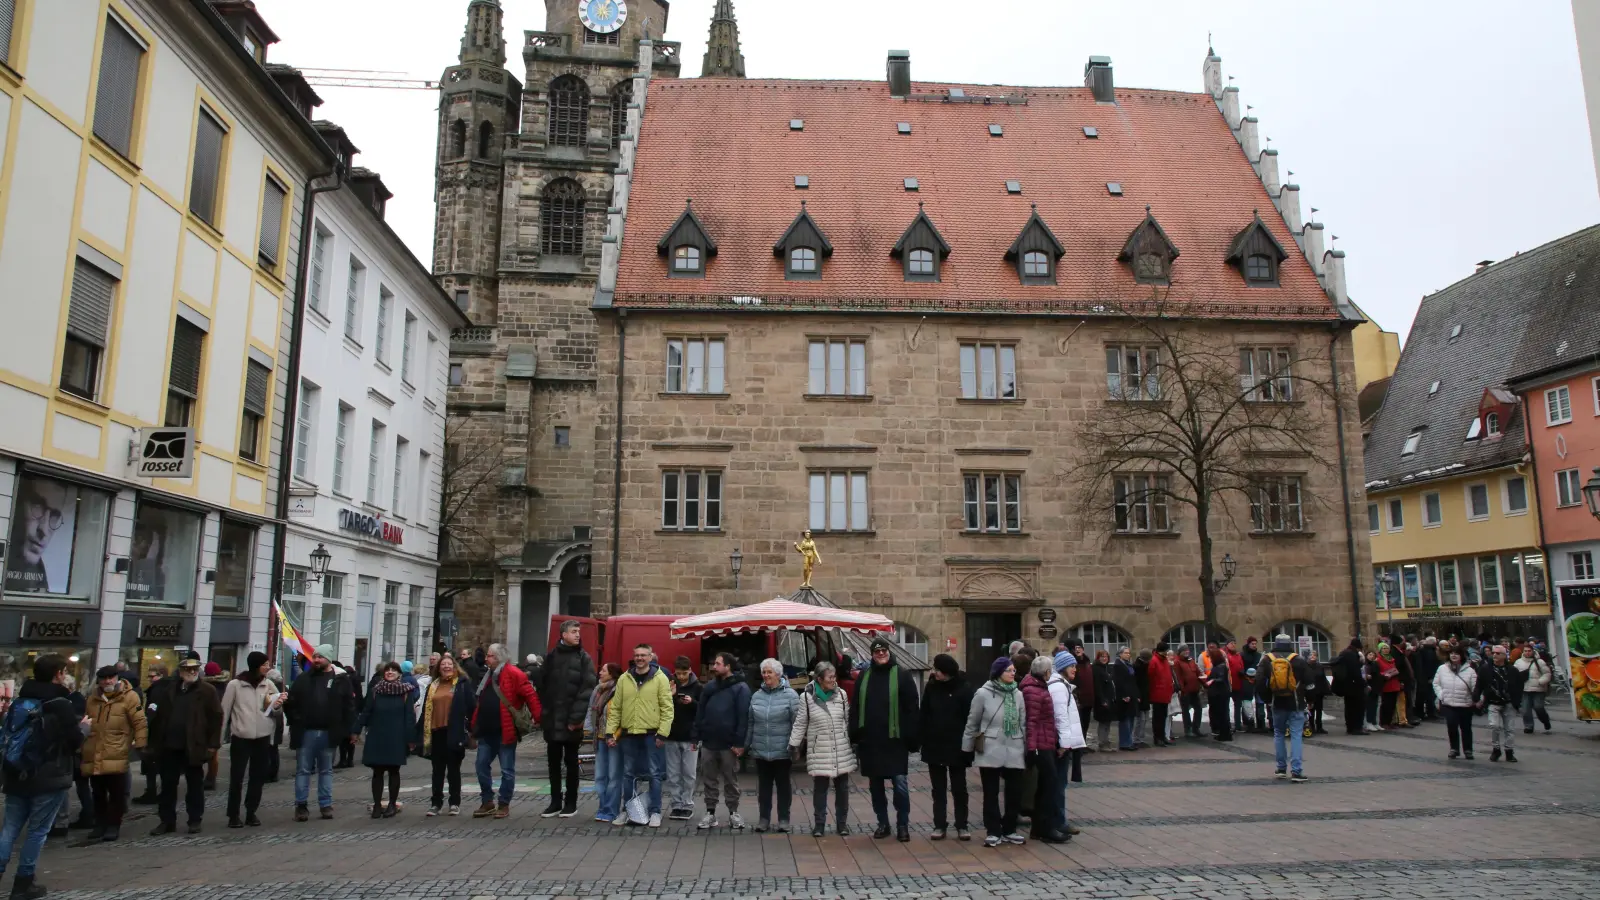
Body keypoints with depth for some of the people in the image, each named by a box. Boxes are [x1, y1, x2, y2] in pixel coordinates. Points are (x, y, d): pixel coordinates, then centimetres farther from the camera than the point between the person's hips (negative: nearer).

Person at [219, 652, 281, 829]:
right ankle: (233, 815, 12)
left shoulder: (269, 684, 3)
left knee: (258, 777, 9)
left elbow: (276, 710, 11)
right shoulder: (235, 684, -5)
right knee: (236, 778, 2)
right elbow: (224, 711, 0)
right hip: (240, 738, -3)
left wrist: (277, 706, -13)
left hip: (263, 738, 3)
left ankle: (251, 813, 20)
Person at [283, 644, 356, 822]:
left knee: (326, 770, 10)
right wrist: (295, 723, -4)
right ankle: (301, 805, 13)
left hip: (328, 733, -1)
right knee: (303, 770, 6)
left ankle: (326, 804, 17)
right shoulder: (303, 678, 4)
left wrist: (347, 730, -8)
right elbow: (290, 702, 5)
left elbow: (349, 707, -2)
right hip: (305, 732, 1)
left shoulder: (340, 680, -1)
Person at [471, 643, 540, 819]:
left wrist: (537, 718, -20)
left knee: (507, 770, 3)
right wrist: (475, 724, 16)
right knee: (482, 766, 11)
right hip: (486, 731, 8)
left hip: (505, 732, -8)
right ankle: (488, 802, 23)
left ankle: (504, 805, 13)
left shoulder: (514, 674, -13)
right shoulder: (488, 675, 14)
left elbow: (530, 696, -16)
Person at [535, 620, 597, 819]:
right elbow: (540, 684, 7)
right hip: (552, 719, 3)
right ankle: (555, 802, 20)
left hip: (572, 720, -3)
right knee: (554, 762, 10)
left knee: (571, 762, 6)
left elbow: (587, 689, -9)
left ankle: (571, 803, 15)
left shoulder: (584, 658, -2)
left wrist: (577, 717, -15)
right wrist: (544, 710, -1)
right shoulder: (551, 656, 6)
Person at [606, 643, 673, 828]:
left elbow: (667, 708, -7)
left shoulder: (660, 678, -5)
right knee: (628, 773, 12)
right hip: (628, 733, 3)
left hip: (651, 734, -3)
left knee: (654, 773, 3)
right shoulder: (624, 679, 6)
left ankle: (655, 812, 11)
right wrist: (610, 732, 3)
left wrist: (662, 733, -13)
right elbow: (616, 707, 8)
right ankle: (626, 810, 23)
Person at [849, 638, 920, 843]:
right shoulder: (864, 676, 9)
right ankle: (882, 823, 23)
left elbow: (912, 709, -5)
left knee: (900, 783, -3)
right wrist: (855, 735, 2)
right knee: (875, 785, 11)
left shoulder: (902, 675, -1)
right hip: (870, 741, 4)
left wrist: (913, 738, -10)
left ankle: (903, 825, 10)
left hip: (895, 740, -4)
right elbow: (856, 708, 10)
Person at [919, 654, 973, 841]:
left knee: (959, 788, 8)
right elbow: (924, 715, 3)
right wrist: (924, 740, -4)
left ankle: (962, 825, 16)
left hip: (956, 746, -3)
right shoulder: (931, 687, 1)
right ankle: (940, 825, 16)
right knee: (938, 789, 9)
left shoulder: (964, 688, -8)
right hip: (934, 746, 3)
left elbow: (970, 718, -9)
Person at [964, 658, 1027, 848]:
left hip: (1014, 752, 4)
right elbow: (972, 723, -1)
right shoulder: (983, 694, -7)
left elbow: (1023, 724, 11)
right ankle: (993, 832, 16)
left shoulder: (1017, 695, 5)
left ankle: (1009, 830, 23)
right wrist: (967, 748, 2)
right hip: (990, 752, -4)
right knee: (991, 794, 5)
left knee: (1015, 792, 7)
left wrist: (1026, 749, 10)